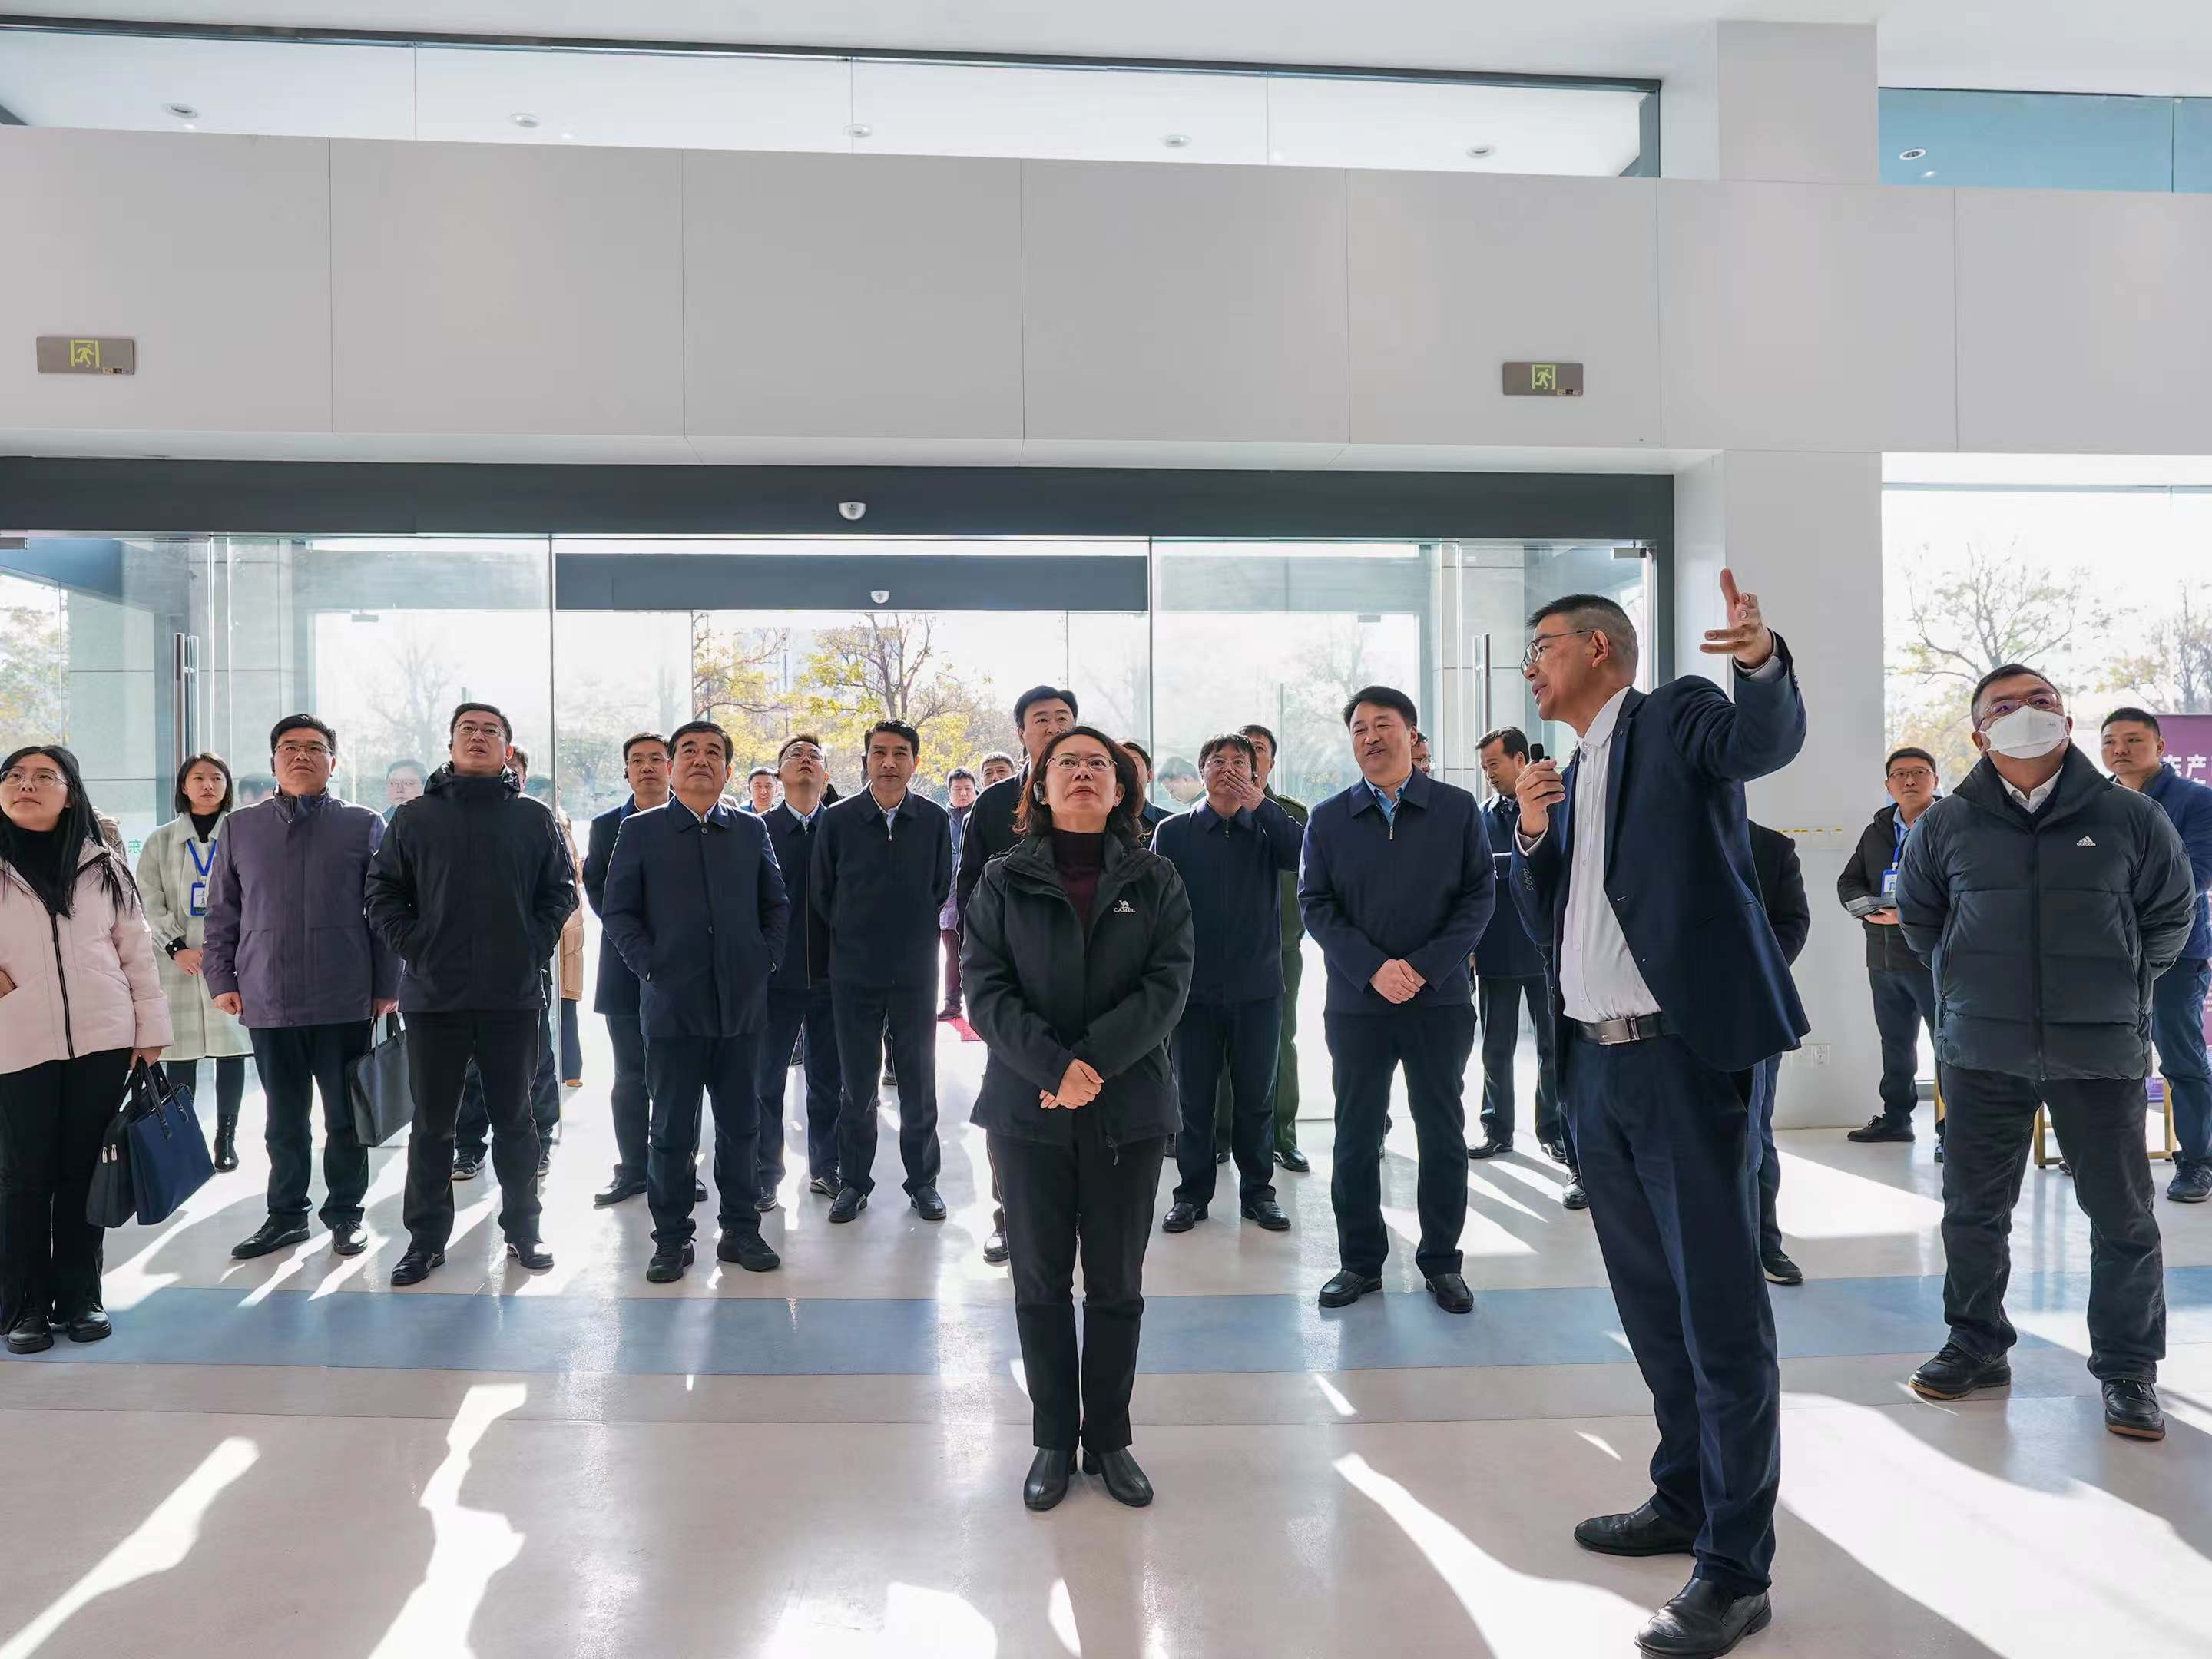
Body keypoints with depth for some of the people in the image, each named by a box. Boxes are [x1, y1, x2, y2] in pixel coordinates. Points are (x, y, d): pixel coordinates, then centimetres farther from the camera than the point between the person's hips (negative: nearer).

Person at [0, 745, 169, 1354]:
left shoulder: (105, 868, 6)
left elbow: (137, 952, 8)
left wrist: (151, 1030, 4)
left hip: (102, 1043, 1)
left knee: (83, 1172, 8)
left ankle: (80, 1295, 18)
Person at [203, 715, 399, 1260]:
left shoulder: (364, 825, 3)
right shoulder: (240, 827, 11)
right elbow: (222, 913, 14)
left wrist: (387, 985, -2)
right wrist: (221, 978, 6)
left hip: (346, 1003, -2)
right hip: (267, 1000, 2)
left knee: (346, 1116, 6)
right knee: (284, 1119, 11)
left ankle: (345, 1214, 19)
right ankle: (286, 1215, 23)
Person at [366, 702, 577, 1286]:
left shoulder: (534, 818, 5)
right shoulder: (415, 816, 5)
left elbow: (560, 891, 7)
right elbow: (384, 892, 5)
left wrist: (533, 949, -4)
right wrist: (415, 948, -6)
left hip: (514, 997, 0)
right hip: (433, 996, 0)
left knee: (514, 1119, 10)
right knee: (432, 1122, 8)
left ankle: (522, 1229, 21)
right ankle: (426, 1237, 19)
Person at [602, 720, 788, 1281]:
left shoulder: (752, 830, 10)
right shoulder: (640, 831, 3)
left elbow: (777, 905, 14)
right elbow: (619, 912, 2)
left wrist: (767, 957, 1)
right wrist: (650, 964, -8)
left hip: (741, 1003, 2)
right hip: (672, 1004, -2)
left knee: (740, 1123, 9)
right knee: (672, 1128, 5)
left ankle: (741, 1229, 21)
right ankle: (671, 1238, 16)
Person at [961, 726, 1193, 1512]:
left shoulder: (1155, 880, 4)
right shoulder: (1004, 880, 4)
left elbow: (1168, 984, -6)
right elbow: (985, 987, -4)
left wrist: (1092, 1062, -18)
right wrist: (1053, 1067, -18)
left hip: (1128, 1107, 0)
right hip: (1028, 1107, 0)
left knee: (1117, 1283, 9)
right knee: (1041, 1280, 8)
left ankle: (1109, 1438, 24)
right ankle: (1054, 1440, 22)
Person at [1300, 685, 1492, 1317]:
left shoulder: (1458, 809, 1)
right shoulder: (1328, 819, 4)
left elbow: (1478, 896, -2)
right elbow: (1315, 904, -1)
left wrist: (1425, 967, -13)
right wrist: (1372, 969, -14)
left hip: (1441, 999, 0)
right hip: (1355, 1001, 1)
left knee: (1443, 1133, 7)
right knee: (1356, 1135, 7)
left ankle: (1441, 1262, 20)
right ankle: (1359, 1260, 20)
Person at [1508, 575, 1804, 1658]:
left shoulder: (1675, 718, -2)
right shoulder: (1572, 773, 18)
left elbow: (1766, 742, -24)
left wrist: (1765, 663, -44)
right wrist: (1533, 834, -1)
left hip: (1683, 1052, -8)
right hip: (1595, 1062, 8)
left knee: (1719, 1309, -4)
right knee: (1650, 1301, 17)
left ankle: (1736, 1569, 5)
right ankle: (1684, 1499, 32)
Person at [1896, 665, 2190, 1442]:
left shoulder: (2129, 816, -2)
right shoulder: (1946, 824, 0)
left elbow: (2172, 914, 10)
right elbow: (1917, 915, 16)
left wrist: (2121, 988, 9)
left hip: (2100, 1052, -1)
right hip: (1981, 1054, 1)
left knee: (2123, 1217, 6)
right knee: (1973, 1208, 10)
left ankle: (2128, 1369, 22)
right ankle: (1976, 1346, 26)